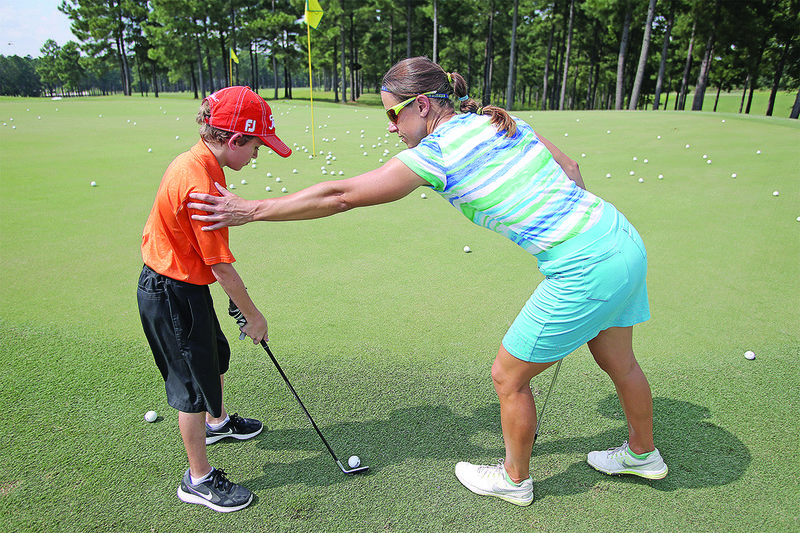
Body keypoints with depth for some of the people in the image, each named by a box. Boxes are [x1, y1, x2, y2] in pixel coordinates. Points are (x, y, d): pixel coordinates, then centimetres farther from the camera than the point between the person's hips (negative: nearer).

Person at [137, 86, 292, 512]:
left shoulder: (194, 163, 3)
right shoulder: (201, 183, -29)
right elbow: (221, 268, -25)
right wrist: (253, 316, -12)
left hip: (175, 284, 10)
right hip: (173, 296, -10)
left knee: (215, 355, 27)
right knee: (195, 385, 4)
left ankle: (217, 422, 54)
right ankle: (199, 480, 24)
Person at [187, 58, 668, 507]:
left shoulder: (435, 154, -15)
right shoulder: (501, 120, 7)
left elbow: (339, 196, -12)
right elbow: (570, 167, 13)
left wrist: (252, 210, -3)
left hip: (587, 269, -9)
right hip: (622, 239, 9)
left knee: (508, 376, 10)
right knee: (619, 362, 28)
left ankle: (514, 479, 35)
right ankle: (642, 455, 54)